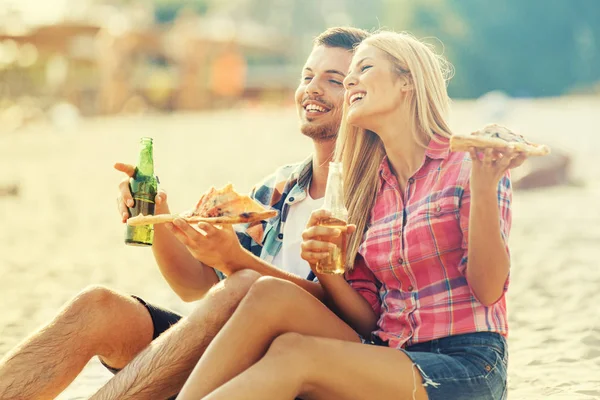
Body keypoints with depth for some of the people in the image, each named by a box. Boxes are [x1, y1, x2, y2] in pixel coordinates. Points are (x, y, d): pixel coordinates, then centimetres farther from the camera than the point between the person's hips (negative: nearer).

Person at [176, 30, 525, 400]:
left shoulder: (467, 166, -2)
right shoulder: (370, 187, 16)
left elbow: (488, 290, -13)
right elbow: (368, 319, 11)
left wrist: (483, 186, -24)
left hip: (466, 369, -5)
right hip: (390, 354, 5)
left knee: (294, 353, -28)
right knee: (271, 294, -18)